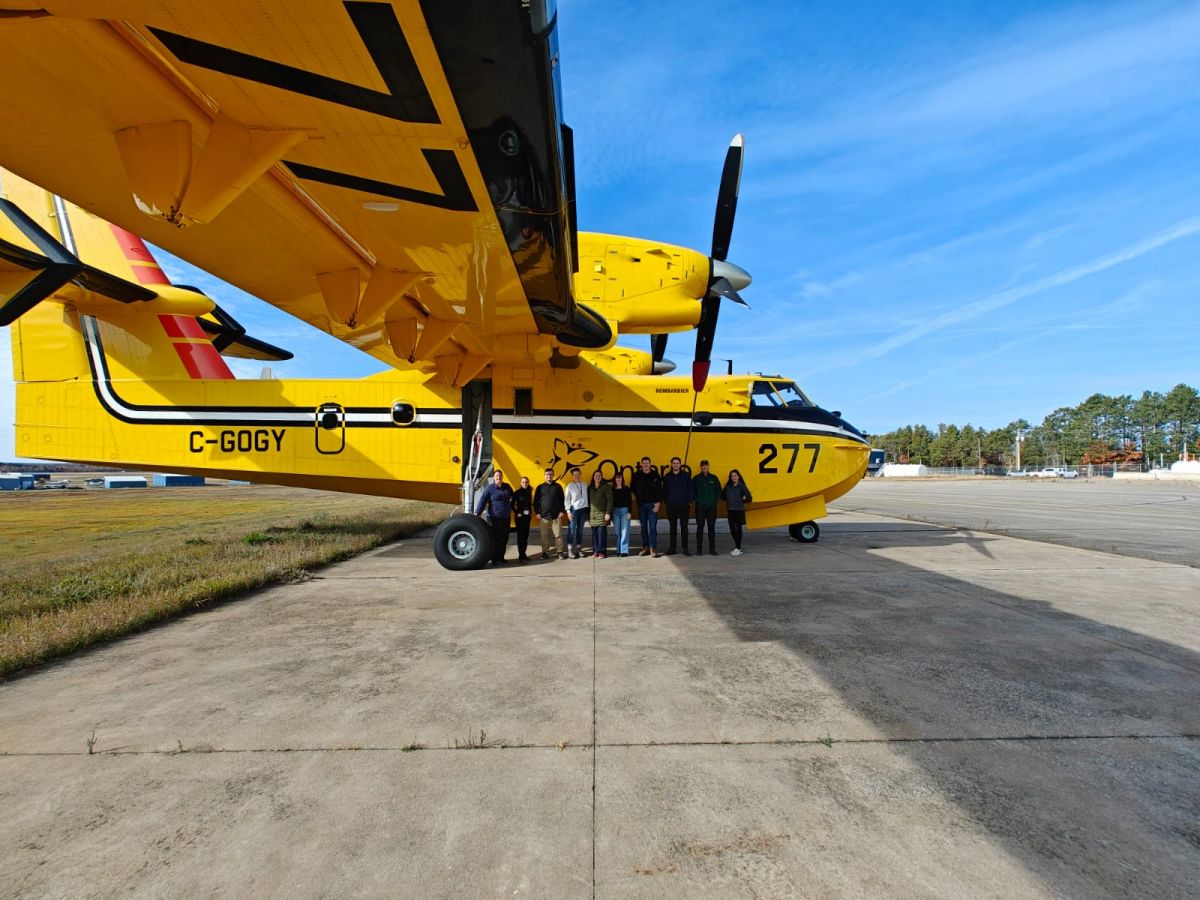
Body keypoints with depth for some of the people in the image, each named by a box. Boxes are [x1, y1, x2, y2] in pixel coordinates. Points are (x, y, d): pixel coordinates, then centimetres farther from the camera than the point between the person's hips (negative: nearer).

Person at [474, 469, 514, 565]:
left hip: (506, 517, 6)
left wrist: (511, 508, 29)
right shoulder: (490, 488, -7)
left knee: (504, 538, 10)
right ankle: (495, 559, 0)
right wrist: (478, 512, -26)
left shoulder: (507, 487, 10)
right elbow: (482, 500, -16)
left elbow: (512, 497, 29)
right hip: (494, 517, -6)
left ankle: (501, 557, 20)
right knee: (495, 538, -6)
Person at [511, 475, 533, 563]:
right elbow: (512, 504, -5)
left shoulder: (529, 492, 9)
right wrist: (516, 513, -9)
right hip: (520, 516, -5)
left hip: (527, 516, 6)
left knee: (526, 535, 9)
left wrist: (531, 512, 6)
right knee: (520, 535, -7)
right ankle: (521, 556, -6)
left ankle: (523, 554, 18)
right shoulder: (517, 492, -6)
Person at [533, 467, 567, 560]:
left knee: (558, 535, -1)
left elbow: (562, 500, 8)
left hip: (556, 515, 0)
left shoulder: (558, 486, 8)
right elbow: (536, 501, 6)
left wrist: (562, 511, 0)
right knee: (544, 536, 3)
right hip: (544, 515, 0)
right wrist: (537, 512, -1)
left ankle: (560, 551, 6)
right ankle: (545, 552, 11)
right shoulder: (540, 487, 6)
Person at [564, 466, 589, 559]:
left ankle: (579, 549, 17)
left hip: (583, 509, 4)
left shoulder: (584, 485, 8)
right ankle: (570, 550, -1)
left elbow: (586, 498, 10)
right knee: (572, 530, -5)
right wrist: (568, 511, -9)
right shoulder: (570, 486, -2)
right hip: (574, 509, -4)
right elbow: (567, 499, -2)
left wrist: (587, 511, 6)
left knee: (580, 530, 9)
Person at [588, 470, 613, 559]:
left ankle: (602, 552, 2)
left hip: (602, 514, -4)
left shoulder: (606, 486, -1)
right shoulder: (590, 487, 12)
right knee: (594, 533, 3)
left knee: (602, 532, -5)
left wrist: (608, 513, -12)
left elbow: (610, 500, -6)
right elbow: (588, 501, 15)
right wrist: (587, 513, 10)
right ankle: (595, 551, 10)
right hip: (592, 514, 4)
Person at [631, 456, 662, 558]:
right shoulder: (637, 475, 5)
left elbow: (659, 490, -2)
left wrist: (657, 503, -9)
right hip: (641, 504, 3)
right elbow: (633, 488, 16)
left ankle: (653, 549, -7)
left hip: (652, 504, -3)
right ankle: (645, 548, 16)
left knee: (652, 527, -7)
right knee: (643, 527, 8)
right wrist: (639, 496, 5)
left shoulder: (655, 475, 0)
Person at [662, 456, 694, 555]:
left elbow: (690, 489, 3)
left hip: (684, 505, -2)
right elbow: (664, 490, 13)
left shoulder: (685, 476, 2)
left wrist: (689, 501, -3)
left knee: (684, 526, 0)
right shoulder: (667, 477, 8)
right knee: (672, 527, 8)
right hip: (671, 505, 2)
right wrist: (666, 500, 5)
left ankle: (685, 548, 4)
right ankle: (672, 547, 14)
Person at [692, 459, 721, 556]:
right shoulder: (696, 479, 5)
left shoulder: (714, 478, 7)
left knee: (711, 527, 3)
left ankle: (712, 549, 9)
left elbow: (719, 491, 11)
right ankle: (699, 549, 5)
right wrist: (697, 500, -4)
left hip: (712, 507, 1)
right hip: (700, 507, -1)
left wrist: (714, 500, 0)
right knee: (700, 527, 0)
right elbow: (692, 491, 8)